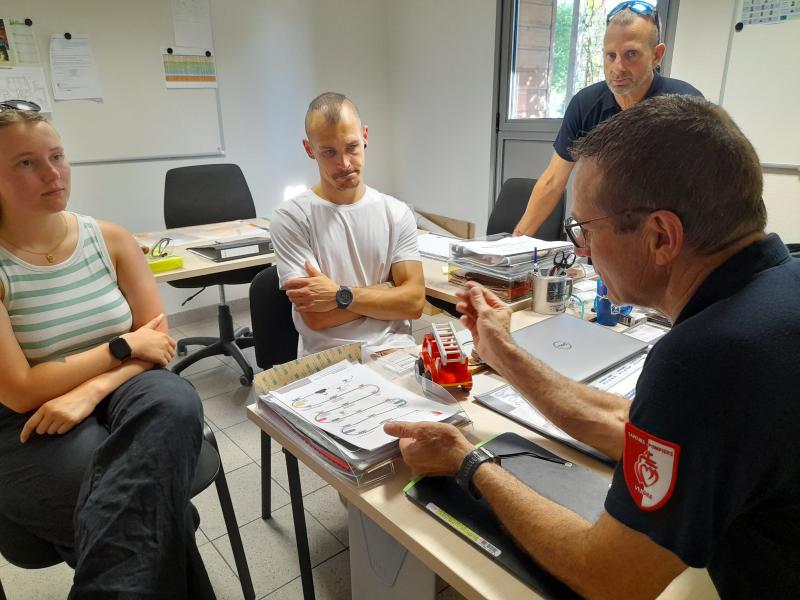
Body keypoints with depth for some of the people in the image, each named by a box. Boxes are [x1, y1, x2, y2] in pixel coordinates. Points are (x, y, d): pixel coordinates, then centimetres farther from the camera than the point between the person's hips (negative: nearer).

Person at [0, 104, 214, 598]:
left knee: (175, 404, -32)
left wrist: (89, 391, -18)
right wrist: (124, 346, -12)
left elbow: (159, 341, -2)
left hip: (120, 392, 4)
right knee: (149, 507, -29)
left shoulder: (112, 240, 2)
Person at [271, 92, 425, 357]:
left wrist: (340, 295, -10)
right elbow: (315, 317, -9)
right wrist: (388, 293, -2)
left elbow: (414, 302, -1)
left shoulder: (397, 213, 8)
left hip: (394, 348, 3)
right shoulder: (290, 217, -2)